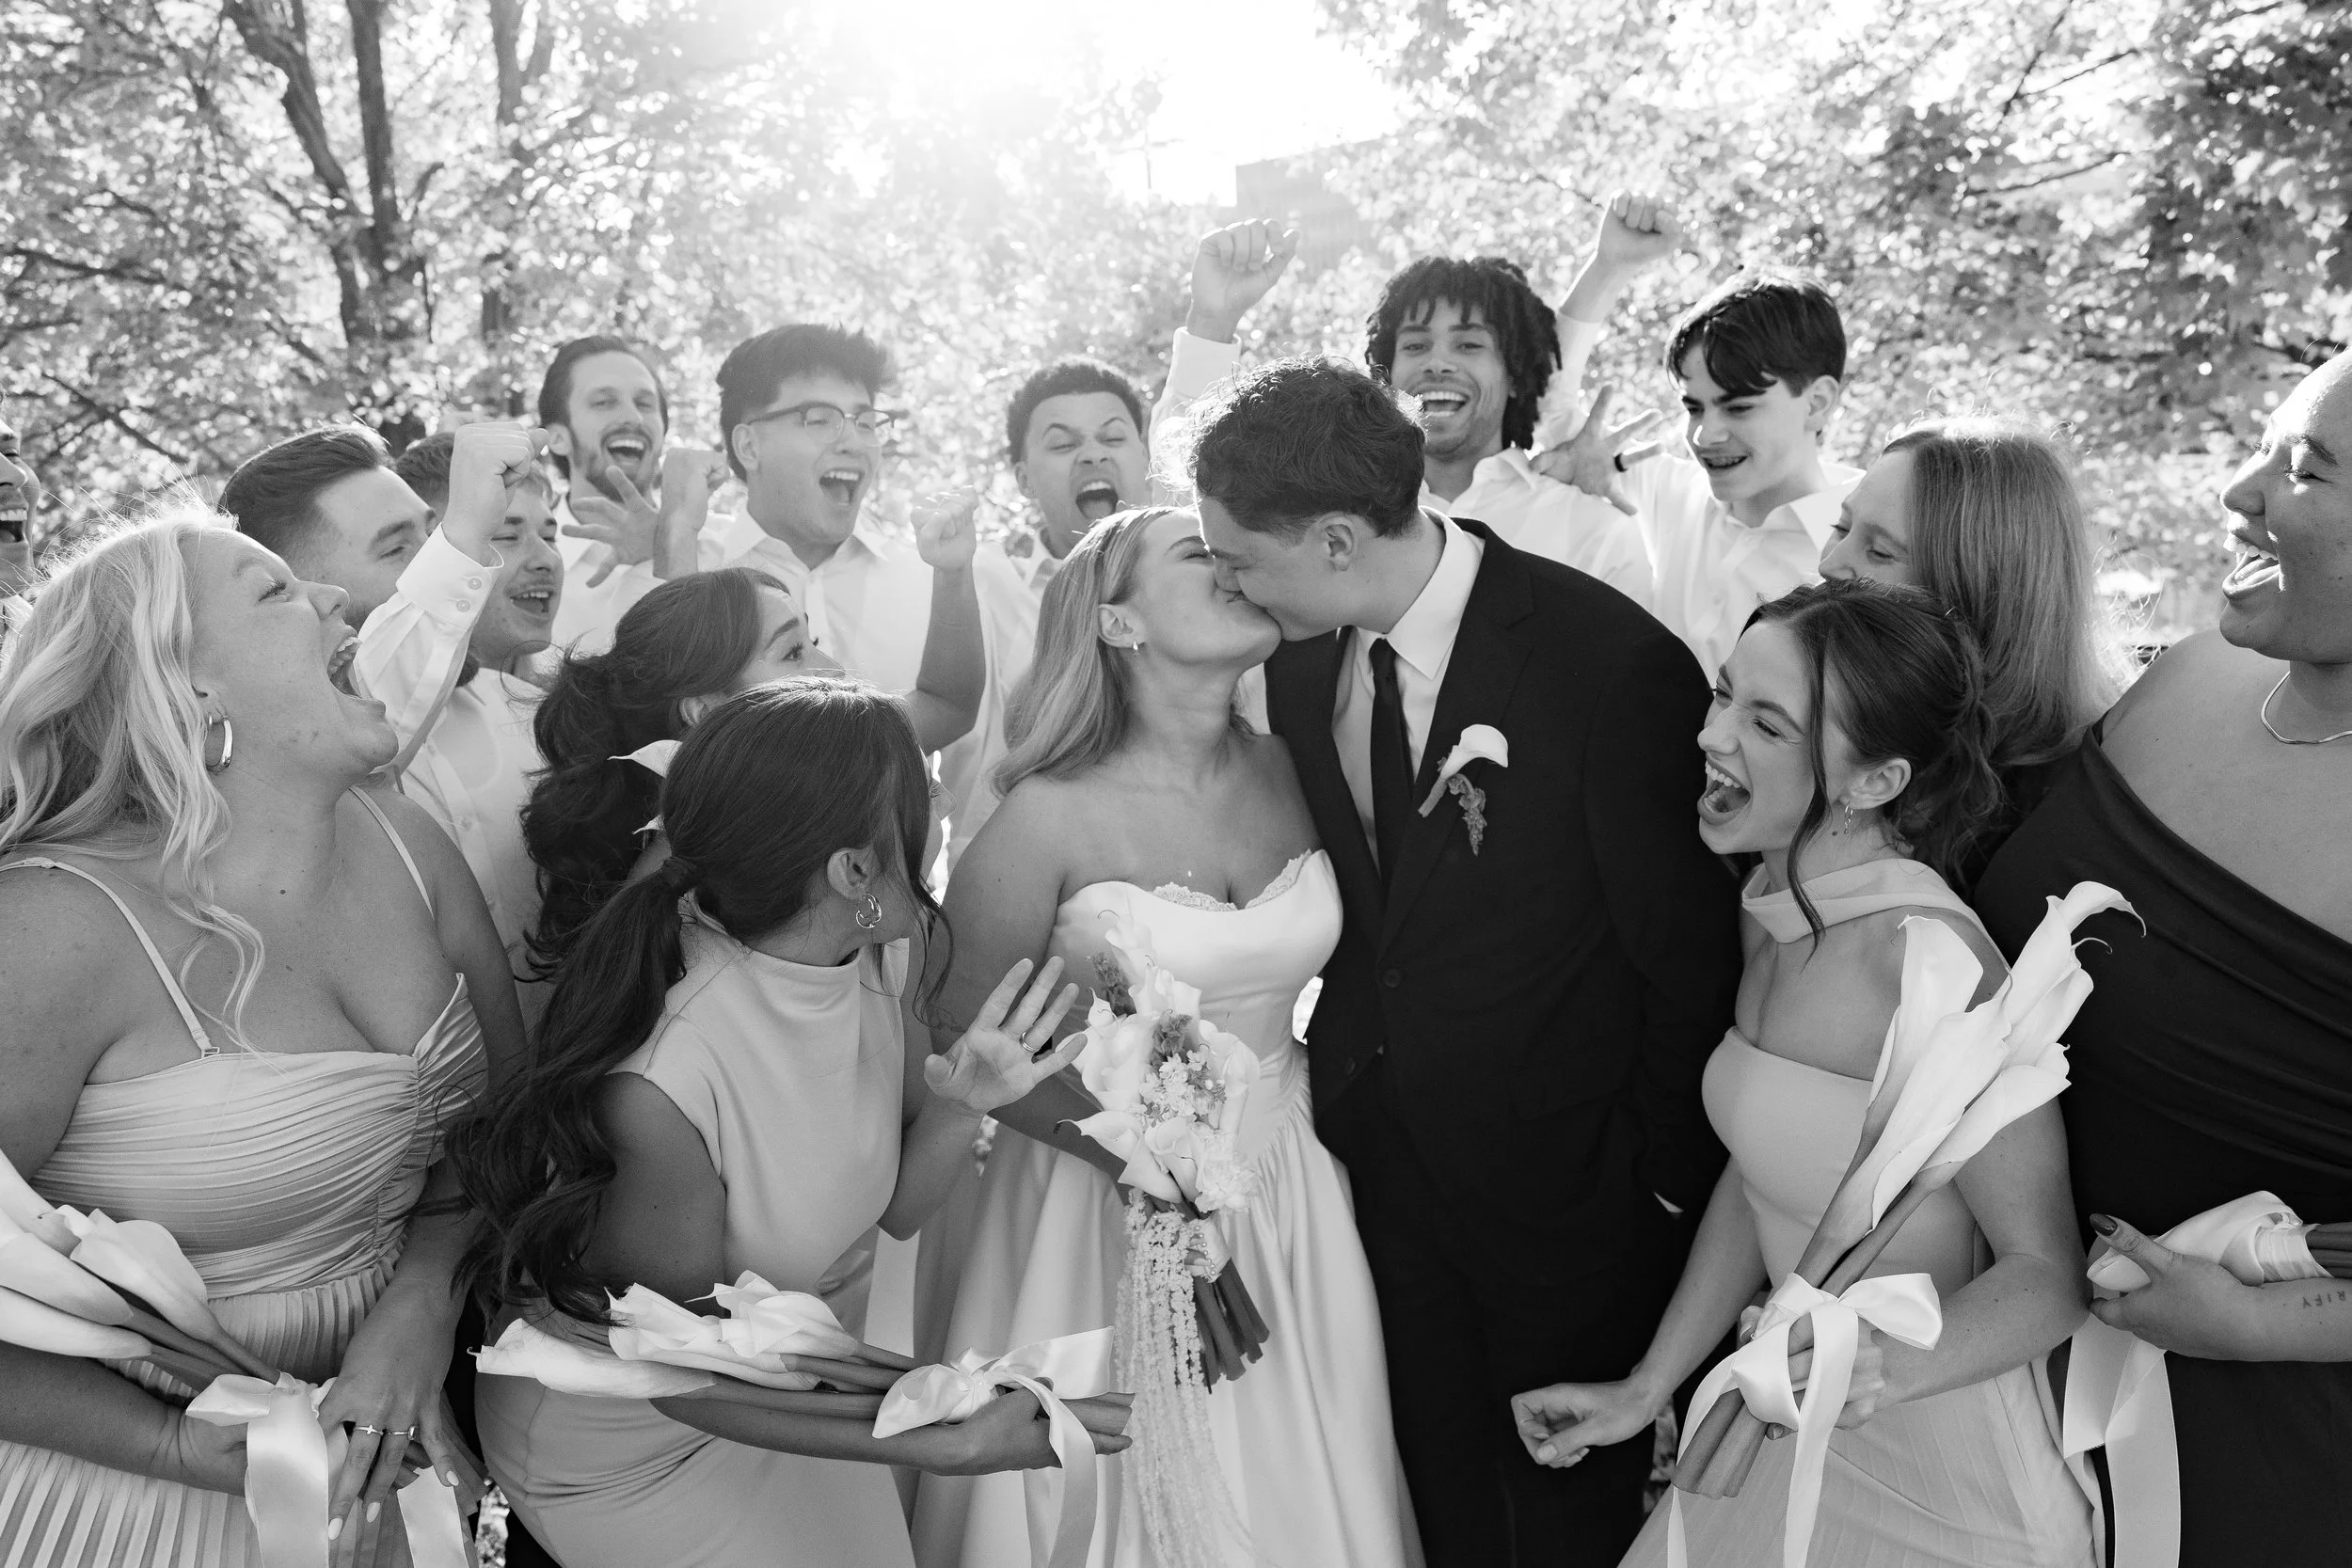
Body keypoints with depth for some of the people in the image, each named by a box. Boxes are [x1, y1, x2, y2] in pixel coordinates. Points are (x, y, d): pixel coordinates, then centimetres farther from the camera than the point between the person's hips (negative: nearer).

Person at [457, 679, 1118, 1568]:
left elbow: (894, 1205, -4)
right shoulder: (660, 1084, -37)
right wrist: (944, 1446, -27)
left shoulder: (878, 954, -15)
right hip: (617, 1447, -5)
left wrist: (960, 1103, -24)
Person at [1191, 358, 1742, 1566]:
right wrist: (1344, 1079, 4)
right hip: (1382, 1154, 5)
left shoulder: (1612, 664, -24)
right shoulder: (1299, 660, -6)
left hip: (1566, 1183, -4)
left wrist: (1667, 1184, -7)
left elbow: (1689, 956, -15)